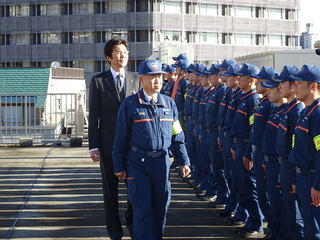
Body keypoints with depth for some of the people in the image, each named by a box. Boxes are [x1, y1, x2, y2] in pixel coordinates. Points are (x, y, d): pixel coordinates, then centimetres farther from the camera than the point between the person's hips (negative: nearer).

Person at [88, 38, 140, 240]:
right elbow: (94, 115, -2)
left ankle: (132, 219, 32)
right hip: (108, 143, -1)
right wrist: (93, 146, -7)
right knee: (111, 189, 8)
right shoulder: (98, 81, -1)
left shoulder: (136, 80, 4)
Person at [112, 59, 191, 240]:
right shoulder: (130, 104, -6)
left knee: (161, 208, 12)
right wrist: (119, 166, -1)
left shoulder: (169, 103, 5)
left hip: (162, 162, 4)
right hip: (138, 162, -4)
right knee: (143, 209, -3)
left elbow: (177, 135, 10)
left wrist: (184, 161, 6)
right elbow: (121, 138, -2)